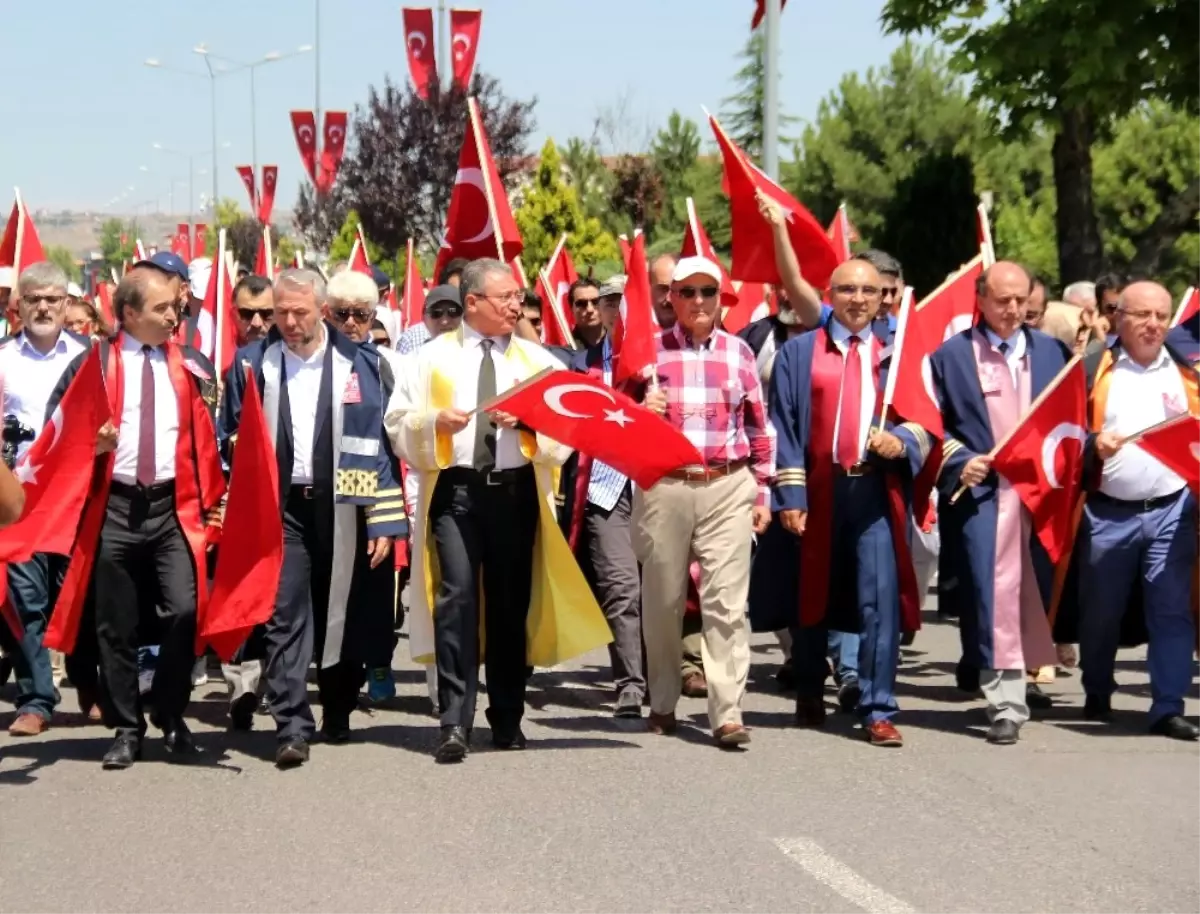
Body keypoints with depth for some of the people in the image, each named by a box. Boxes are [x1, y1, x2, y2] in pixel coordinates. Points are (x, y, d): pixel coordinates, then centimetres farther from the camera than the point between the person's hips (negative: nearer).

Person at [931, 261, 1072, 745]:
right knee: (993, 594, -6)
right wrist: (959, 461, -13)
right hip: (982, 491, -3)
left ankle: (1025, 676, 27)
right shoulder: (950, 355, 4)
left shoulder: (1052, 352, 12)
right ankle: (1005, 703, -4)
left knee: (1036, 591, 9)